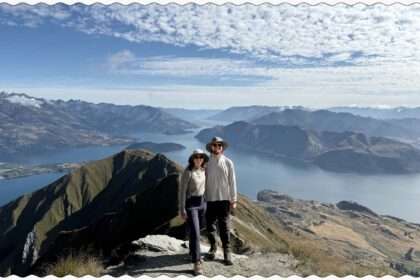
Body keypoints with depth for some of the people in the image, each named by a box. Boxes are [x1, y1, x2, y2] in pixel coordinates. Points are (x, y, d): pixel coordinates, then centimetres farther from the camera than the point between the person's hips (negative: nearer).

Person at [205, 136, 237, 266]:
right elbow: (203, 181, 3)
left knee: (224, 227, 2)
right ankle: (213, 247, 30)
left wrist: (234, 200, 0)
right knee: (210, 226, 9)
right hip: (210, 199, 1)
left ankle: (227, 253, 12)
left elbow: (232, 182, 2)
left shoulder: (228, 162, 0)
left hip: (224, 199, -1)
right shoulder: (206, 163, 1)